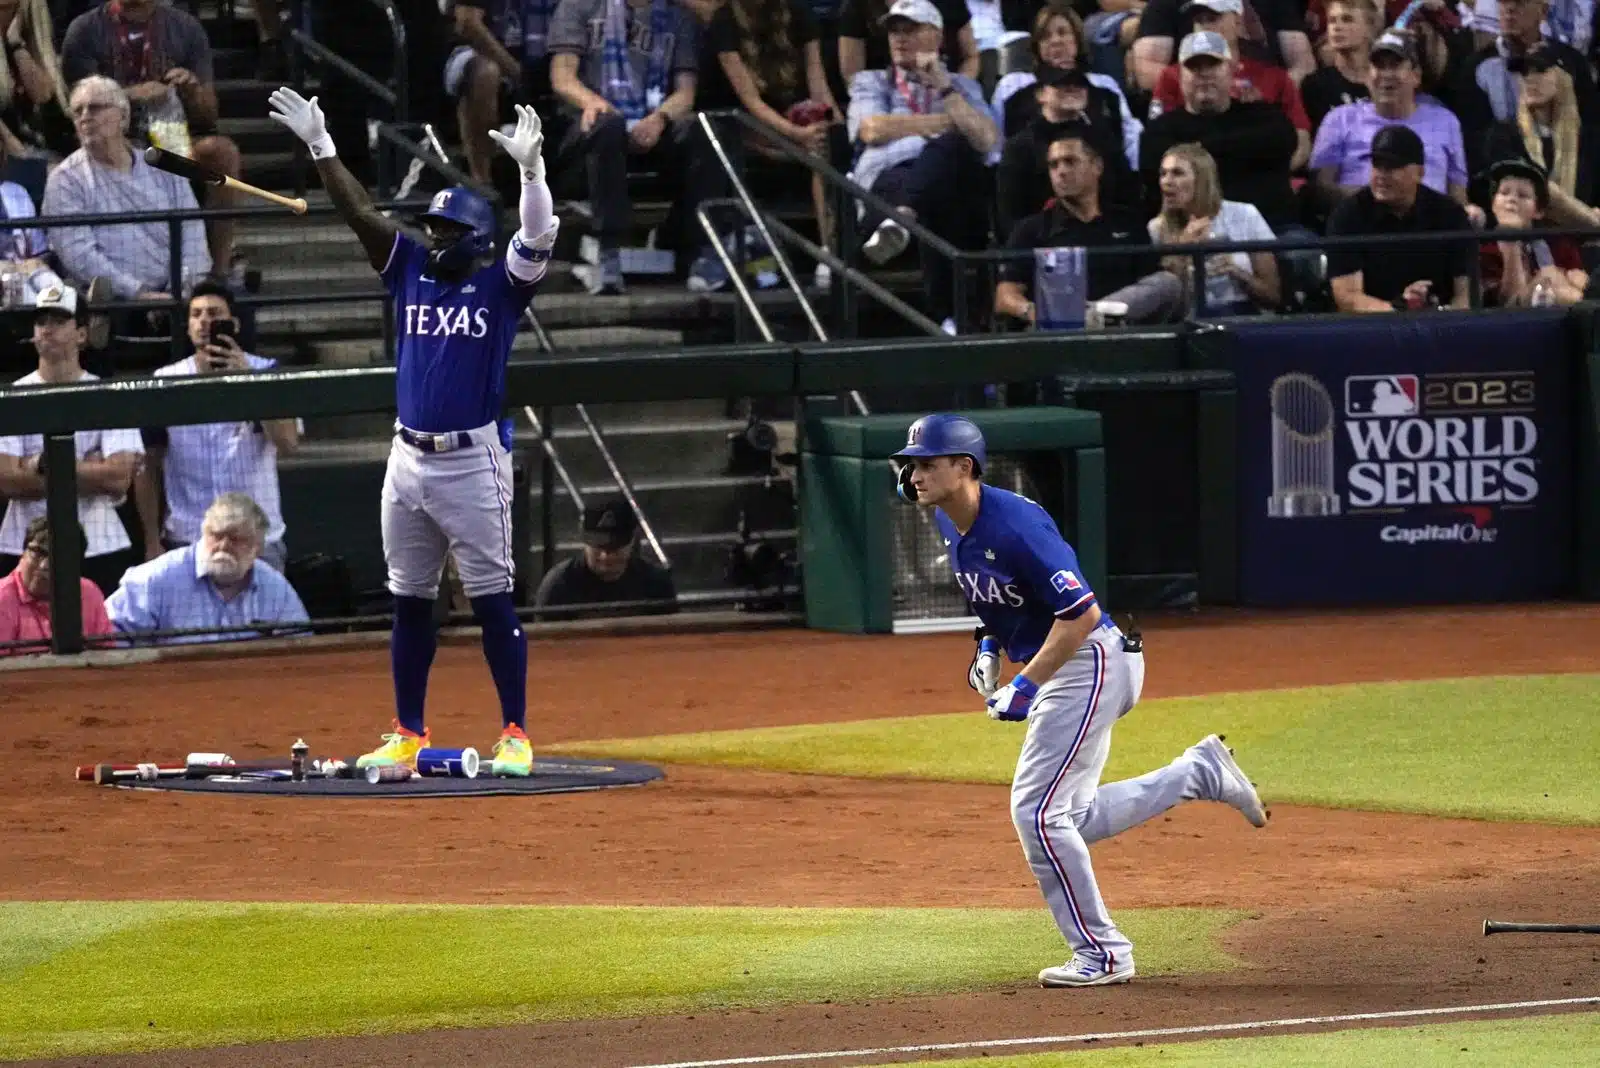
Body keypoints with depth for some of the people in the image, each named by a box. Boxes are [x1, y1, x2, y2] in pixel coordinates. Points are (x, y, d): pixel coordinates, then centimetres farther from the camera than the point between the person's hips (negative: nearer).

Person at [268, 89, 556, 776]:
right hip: (408, 461, 5)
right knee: (409, 601, 10)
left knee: (492, 601, -4)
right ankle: (408, 736, 18)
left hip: (474, 462, -5)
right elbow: (359, 212, 5)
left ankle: (516, 735, 0)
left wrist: (530, 168, -32)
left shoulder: (499, 287, -1)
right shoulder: (411, 272, 10)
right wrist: (320, 146, -3)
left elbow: (538, 238, -18)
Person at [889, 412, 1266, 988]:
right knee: (1071, 819, 14)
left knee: (1037, 811, -12)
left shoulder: (1014, 525, -25)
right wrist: (991, 645, 10)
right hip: (1058, 672, 10)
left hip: (1089, 662, -10)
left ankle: (1101, 954, -1)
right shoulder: (949, 523, 3)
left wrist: (1024, 687, -26)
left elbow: (1081, 615, -27)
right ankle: (1201, 770, 25)